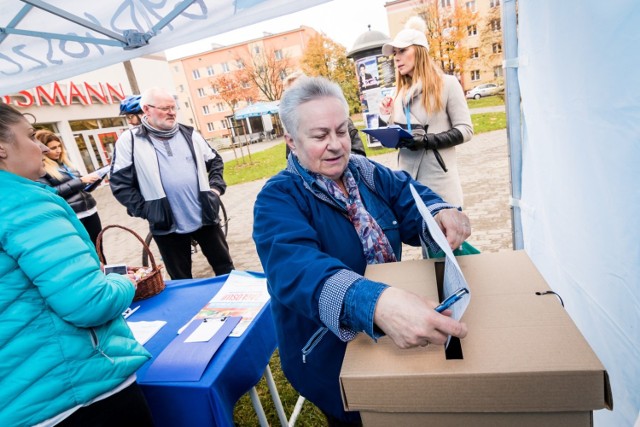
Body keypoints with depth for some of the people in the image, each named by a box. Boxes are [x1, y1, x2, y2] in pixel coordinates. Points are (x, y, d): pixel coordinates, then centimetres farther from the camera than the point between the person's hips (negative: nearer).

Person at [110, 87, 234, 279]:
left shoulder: (188, 134, 5)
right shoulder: (130, 141, -4)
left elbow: (215, 161, 14)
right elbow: (120, 183, -5)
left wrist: (216, 187, 1)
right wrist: (145, 211, -10)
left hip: (205, 218, 2)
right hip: (167, 226, -2)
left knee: (224, 266, 14)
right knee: (181, 280, 14)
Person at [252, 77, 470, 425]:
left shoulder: (369, 174, -1)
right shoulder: (278, 199, -21)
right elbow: (295, 268, -38)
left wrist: (440, 214, -32)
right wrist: (376, 304, -56)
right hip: (332, 358, -5)